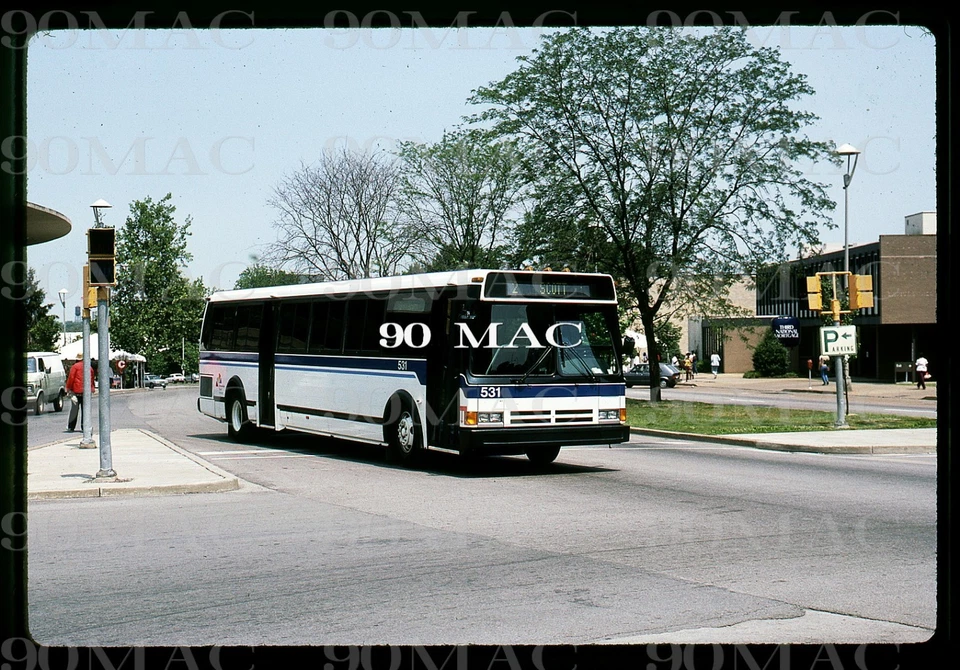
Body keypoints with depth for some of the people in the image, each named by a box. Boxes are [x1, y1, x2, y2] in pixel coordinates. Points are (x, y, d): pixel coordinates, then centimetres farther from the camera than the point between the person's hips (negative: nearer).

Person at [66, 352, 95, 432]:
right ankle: (84, 426, 7)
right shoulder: (90, 367, 12)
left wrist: (68, 388, 0)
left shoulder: (75, 366, -3)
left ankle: (71, 427, -5)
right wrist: (91, 388, 28)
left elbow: (71, 378, -7)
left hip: (76, 390, -4)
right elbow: (92, 379, 18)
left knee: (74, 409, -3)